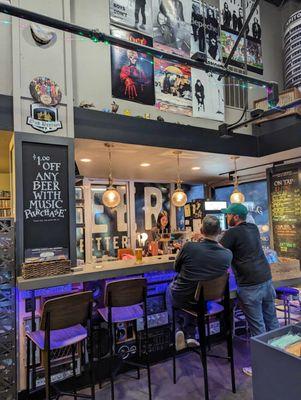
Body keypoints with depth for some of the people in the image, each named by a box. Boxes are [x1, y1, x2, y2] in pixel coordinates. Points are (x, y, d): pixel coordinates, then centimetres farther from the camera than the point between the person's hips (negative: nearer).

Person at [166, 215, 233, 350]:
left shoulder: (189, 247, -27)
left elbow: (176, 268, -8)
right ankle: (190, 335, 30)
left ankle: (178, 328, 16)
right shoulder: (227, 254, -20)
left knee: (170, 289, 32)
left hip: (181, 298, -2)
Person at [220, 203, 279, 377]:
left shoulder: (232, 233, -12)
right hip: (267, 279, 8)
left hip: (250, 286, -8)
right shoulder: (253, 228, 11)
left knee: (257, 327, 2)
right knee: (272, 321, 17)